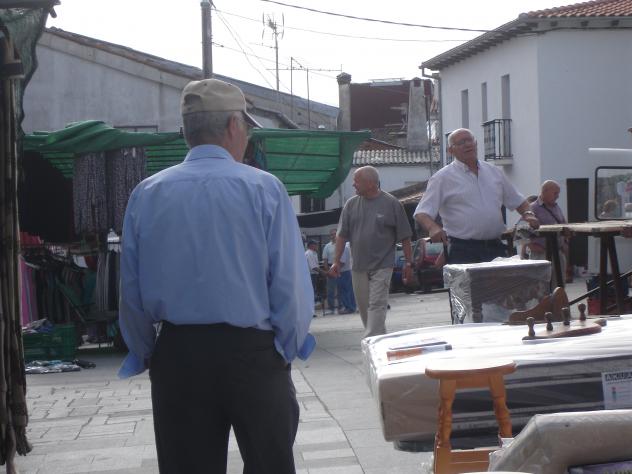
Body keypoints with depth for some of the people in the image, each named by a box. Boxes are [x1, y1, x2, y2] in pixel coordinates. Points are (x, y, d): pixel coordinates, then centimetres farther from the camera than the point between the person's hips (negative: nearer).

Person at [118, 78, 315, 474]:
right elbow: (290, 283, -8)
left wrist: (145, 354, 16)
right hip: (252, 352, -3)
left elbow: (131, 290, 6)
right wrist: (287, 350, 3)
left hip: (176, 355, 3)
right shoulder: (263, 188, -7)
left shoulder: (146, 194, 2)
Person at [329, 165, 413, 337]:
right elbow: (342, 235, 9)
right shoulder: (351, 204, 7)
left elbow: (404, 237, 1)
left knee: (377, 306, -12)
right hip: (358, 267, 4)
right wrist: (337, 261, 4)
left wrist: (409, 263, 0)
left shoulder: (392, 204, -3)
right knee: (364, 308, 8)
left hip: (382, 266, -4)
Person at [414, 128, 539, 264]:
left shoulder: (495, 172, 16)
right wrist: (432, 227, -27)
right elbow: (422, 213, -6)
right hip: (462, 251, -4)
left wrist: (528, 214, 5)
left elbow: (517, 200, 26)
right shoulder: (443, 178, 0)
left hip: (496, 248, 5)